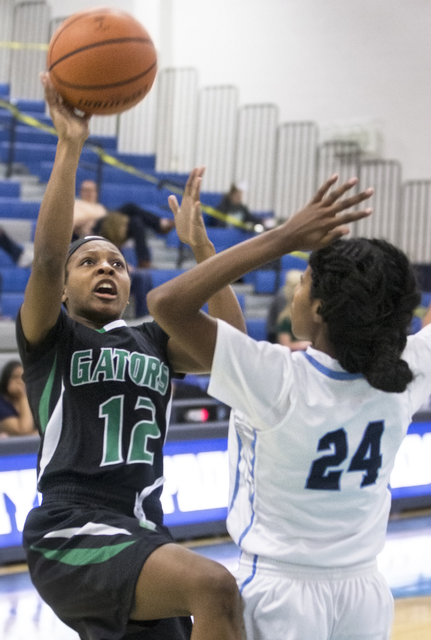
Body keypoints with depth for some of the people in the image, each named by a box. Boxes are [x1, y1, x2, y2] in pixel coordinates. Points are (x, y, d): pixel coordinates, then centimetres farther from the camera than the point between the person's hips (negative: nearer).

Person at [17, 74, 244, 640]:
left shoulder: (152, 342, 22)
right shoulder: (50, 337, 7)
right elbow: (46, 258, -12)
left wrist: (199, 243, 3)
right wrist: (70, 147, -14)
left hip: (142, 535, 7)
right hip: (71, 535, -7)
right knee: (213, 586, -31)